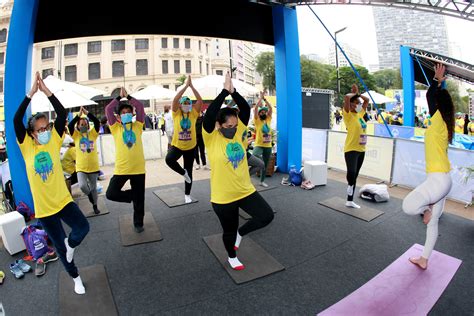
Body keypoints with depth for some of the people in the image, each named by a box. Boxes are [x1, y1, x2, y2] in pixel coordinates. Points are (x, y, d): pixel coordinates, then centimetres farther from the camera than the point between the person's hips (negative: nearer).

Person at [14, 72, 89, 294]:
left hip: (63, 201, 0)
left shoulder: (54, 141, -2)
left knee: (83, 227, -23)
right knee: (59, 247, 11)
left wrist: (47, 92, -17)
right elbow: (16, 120, -16)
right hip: (43, 208, 0)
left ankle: (71, 245, 15)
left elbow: (62, 114, -12)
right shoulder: (27, 147, -4)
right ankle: (75, 278, 35)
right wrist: (31, 93, -19)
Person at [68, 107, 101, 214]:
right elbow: (70, 126, -17)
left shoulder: (93, 133, 1)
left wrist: (87, 113, -17)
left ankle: (95, 205, 32)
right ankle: (90, 196, 14)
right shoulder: (76, 135, 0)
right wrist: (78, 115, -19)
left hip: (93, 166, 1)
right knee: (82, 185, -20)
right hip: (81, 167, -1)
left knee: (93, 187, 13)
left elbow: (97, 122, -13)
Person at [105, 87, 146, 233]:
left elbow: (140, 106, -1)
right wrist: (120, 97, 4)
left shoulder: (137, 126, 6)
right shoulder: (116, 128, 4)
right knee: (111, 193, -10)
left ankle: (138, 223, 30)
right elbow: (108, 109, -4)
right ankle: (131, 195, 18)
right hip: (121, 168, 0)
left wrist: (127, 97, 5)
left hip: (138, 168, 0)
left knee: (139, 198, 10)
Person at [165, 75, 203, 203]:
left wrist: (192, 86, -17)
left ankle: (187, 194, 27)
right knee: (169, 159, -31)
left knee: (189, 171, 9)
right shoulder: (176, 114, -5)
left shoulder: (193, 114, -2)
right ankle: (183, 173, -1)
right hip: (177, 145, -1)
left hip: (190, 147, 2)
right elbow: (175, 99, -20)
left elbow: (200, 100, -13)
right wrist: (186, 85, -20)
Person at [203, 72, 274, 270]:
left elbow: (246, 110, -9)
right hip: (223, 196, -4)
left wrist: (233, 92, -21)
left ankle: (240, 233, 28)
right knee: (229, 231, 14)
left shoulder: (237, 133, -1)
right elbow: (209, 114, -29)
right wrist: (225, 91, -28)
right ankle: (232, 257, 45)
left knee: (267, 216, 1)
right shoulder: (211, 138, -13)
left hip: (245, 190, 4)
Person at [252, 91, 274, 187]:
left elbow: (270, 108, 4)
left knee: (265, 165, 13)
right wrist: (261, 98, -9)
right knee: (256, 157, -36)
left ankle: (262, 181, 28)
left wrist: (265, 98, -1)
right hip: (259, 145, -5)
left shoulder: (268, 120, 9)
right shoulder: (257, 121, -3)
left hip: (268, 146, 5)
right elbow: (256, 108, -13)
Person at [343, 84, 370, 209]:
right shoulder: (348, 115, -9)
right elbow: (347, 97, -24)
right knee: (351, 173, -30)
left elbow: (367, 100, 25)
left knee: (355, 176, 13)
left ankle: (350, 201, 23)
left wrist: (358, 93, 13)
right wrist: (354, 93, -4)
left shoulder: (360, 114, 11)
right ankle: (350, 185, 2)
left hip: (361, 150, 7)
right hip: (351, 149, -7)